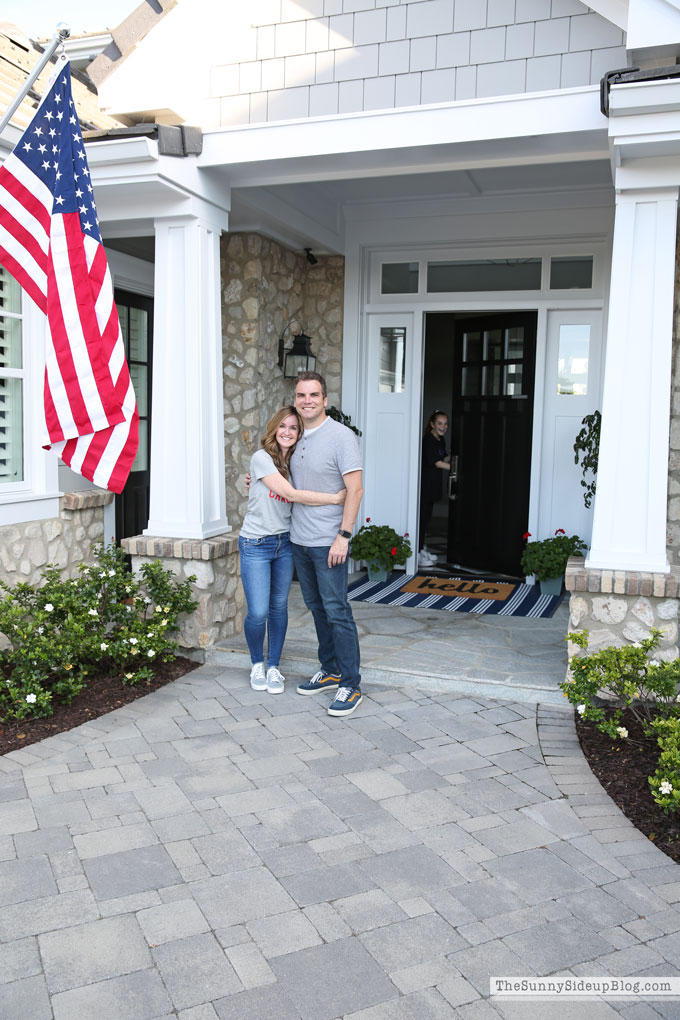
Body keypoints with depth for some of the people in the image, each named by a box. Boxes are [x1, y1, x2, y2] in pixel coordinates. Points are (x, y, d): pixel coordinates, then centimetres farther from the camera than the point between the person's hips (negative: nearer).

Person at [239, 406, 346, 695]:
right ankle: (257, 663, 20)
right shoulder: (262, 458, -12)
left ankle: (273, 667, 24)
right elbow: (292, 494, -20)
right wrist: (336, 498, -21)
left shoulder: (294, 463, 7)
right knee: (258, 613, -7)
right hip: (255, 544, -5)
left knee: (279, 607, 9)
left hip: (284, 542, 5)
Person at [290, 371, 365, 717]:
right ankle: (329, 671, 28)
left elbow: (355, 489, -15)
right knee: (317, 607, 15)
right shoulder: (298, 438, 11)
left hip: (328, 542, -7)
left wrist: (343, 537, -20)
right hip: (299, 539, 7)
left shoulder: (341, 436, -11)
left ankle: (350, 685, 3)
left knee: (337, 611, -5)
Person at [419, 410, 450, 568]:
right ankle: (417, 554, -2)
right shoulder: (428, 439, -15)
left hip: (433, 484, 9)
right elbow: (435, 462, -19)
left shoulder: (440, 440, 13)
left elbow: (443, 459, 19)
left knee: (426, 517, 14)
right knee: (422, 517, -6)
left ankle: (421, 550, 23)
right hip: (425, 483, -9)